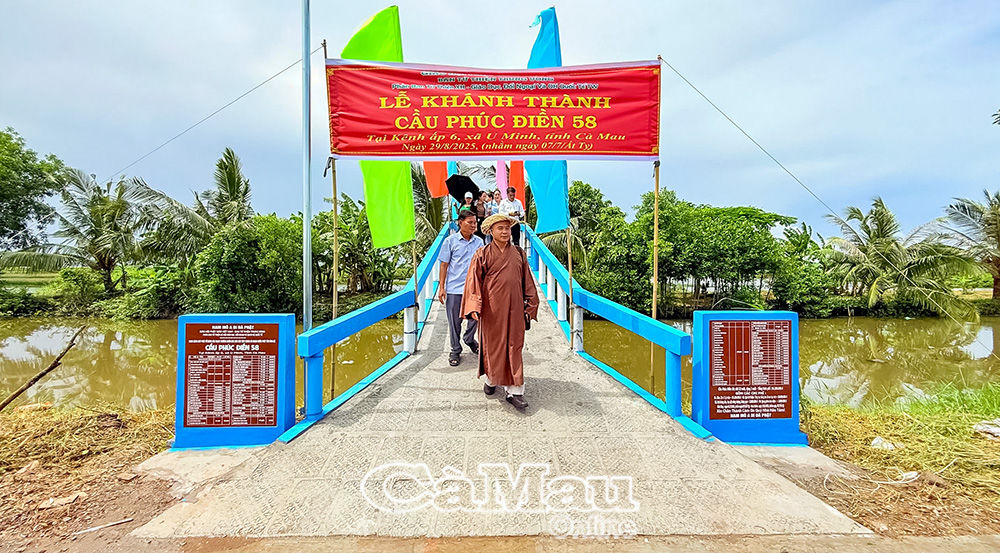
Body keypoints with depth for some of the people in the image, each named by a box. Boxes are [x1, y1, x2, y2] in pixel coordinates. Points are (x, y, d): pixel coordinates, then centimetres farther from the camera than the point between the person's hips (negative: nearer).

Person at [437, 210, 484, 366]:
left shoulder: (479, 242, 6)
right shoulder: (450, 241, -1)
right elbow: (444, 265, 1)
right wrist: (441, 287, -3)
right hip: (454, 288, -2)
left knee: (475, 316, 10)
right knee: (454, 321, 5)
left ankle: (469, 340, 38)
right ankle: (455, 350, 21)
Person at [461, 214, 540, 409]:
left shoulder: (519, 254, 8)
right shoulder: (482, 254, -1)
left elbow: (527, 282, 12)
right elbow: (474, 281, -5)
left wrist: (529, 306, 8)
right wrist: (474, 306, -15)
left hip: (514, 309, 2)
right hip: (492, 309, -2)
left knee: (514, 348, 3)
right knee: (492, 346, 9)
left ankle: (514, 391, 8)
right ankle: (491, 379, 32)